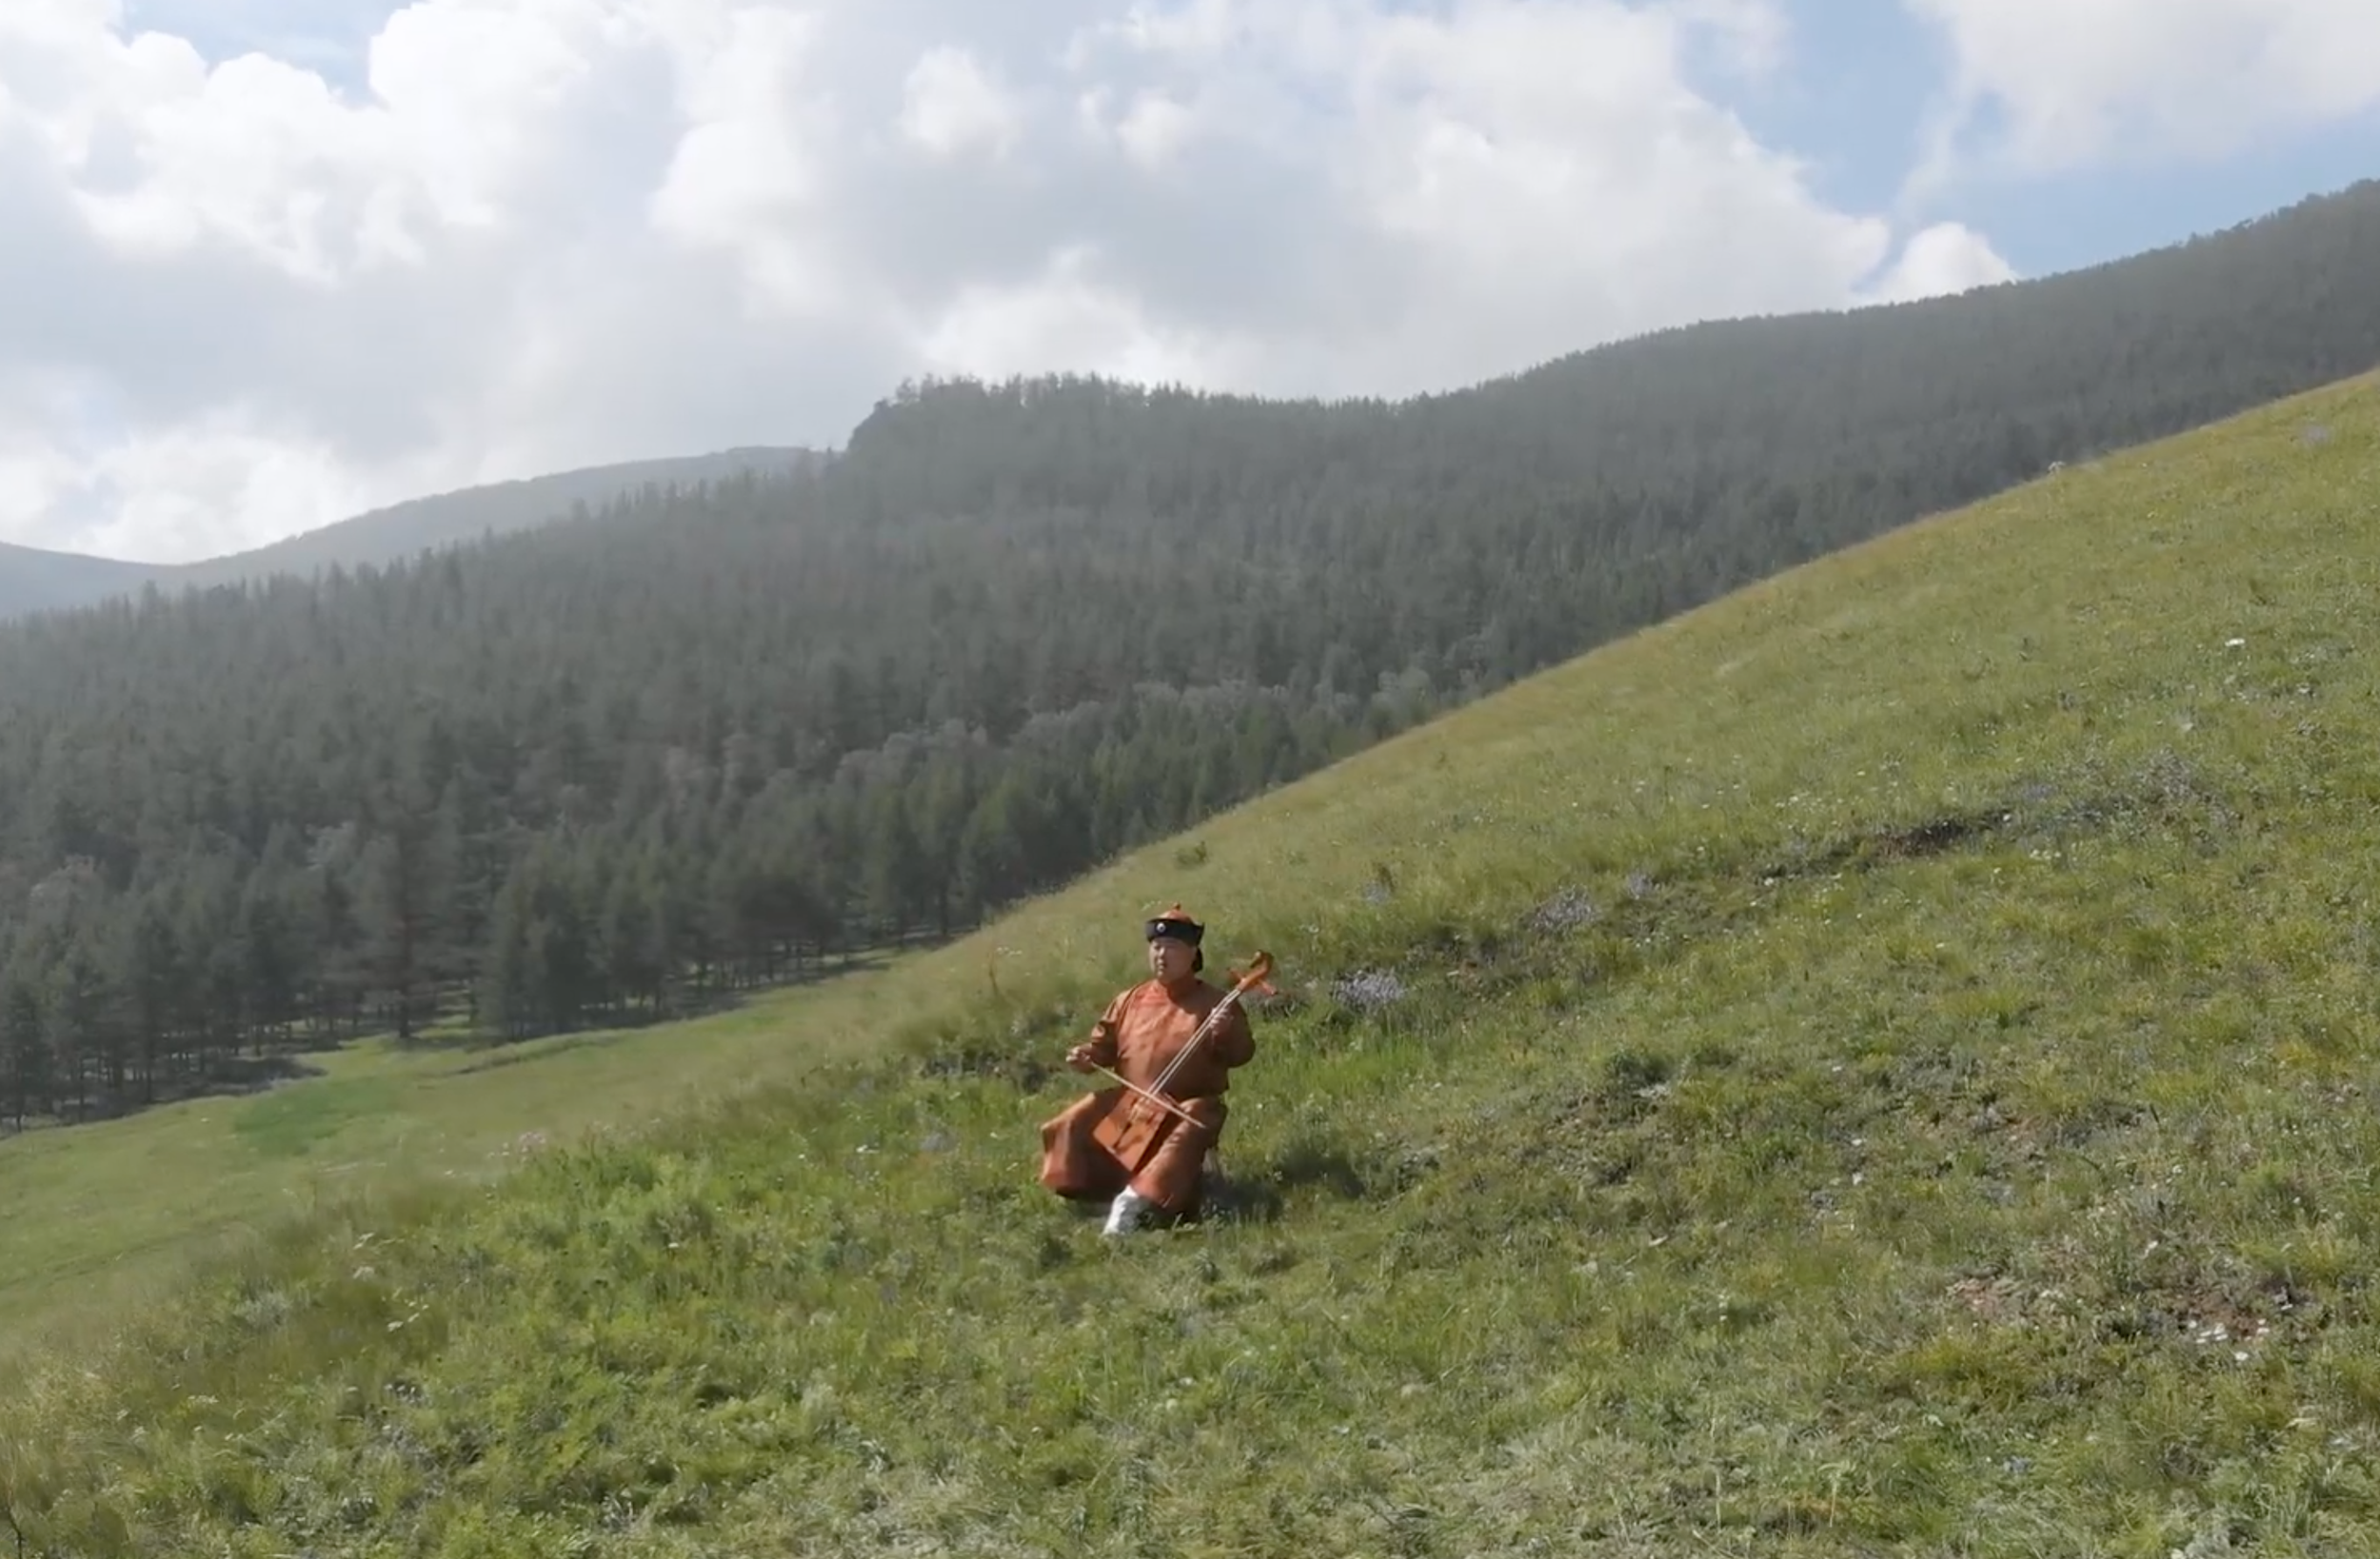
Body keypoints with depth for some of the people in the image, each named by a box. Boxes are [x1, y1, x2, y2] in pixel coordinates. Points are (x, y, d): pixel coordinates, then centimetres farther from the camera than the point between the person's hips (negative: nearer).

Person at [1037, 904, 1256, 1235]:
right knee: (1073, 1122, -14)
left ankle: (1134, 1200, -39)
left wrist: (1228, 1032, -28)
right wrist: (1087, 1055, -2)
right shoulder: (1129, 1001, 12)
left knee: (1187, 1133, -38)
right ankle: (1082, 1197, -3)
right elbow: (1105, 1044, 20)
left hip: (1187, 1103, -4)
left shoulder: (1212, 1003, 0)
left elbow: (1242, 1053, -6)